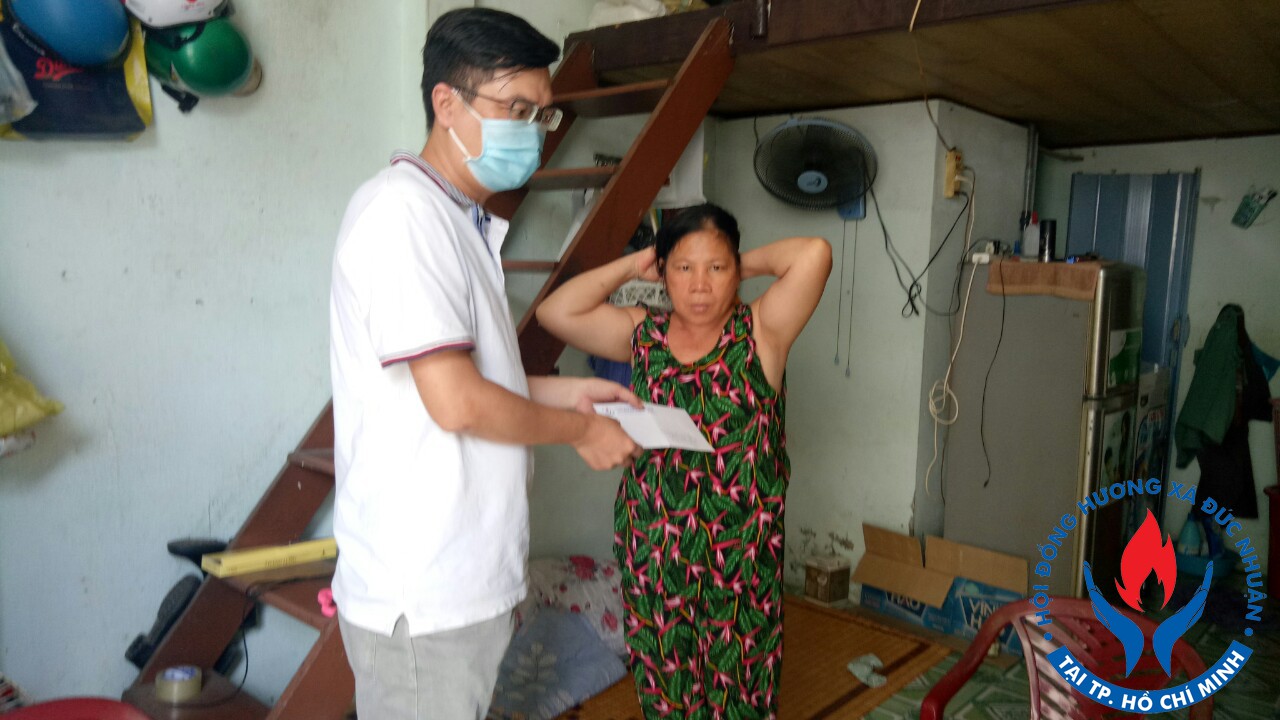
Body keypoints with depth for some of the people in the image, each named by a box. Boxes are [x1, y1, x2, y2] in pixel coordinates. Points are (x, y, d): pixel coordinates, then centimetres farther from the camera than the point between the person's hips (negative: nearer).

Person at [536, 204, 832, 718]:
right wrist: (633, 266, -2)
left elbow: (815, 253, -20)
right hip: (650, 553, 3)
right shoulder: (642, 333, 3)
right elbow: (555, 313, -5)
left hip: (740, 555, -2)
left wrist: (749, 263, -4)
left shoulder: (760, 333, -7)